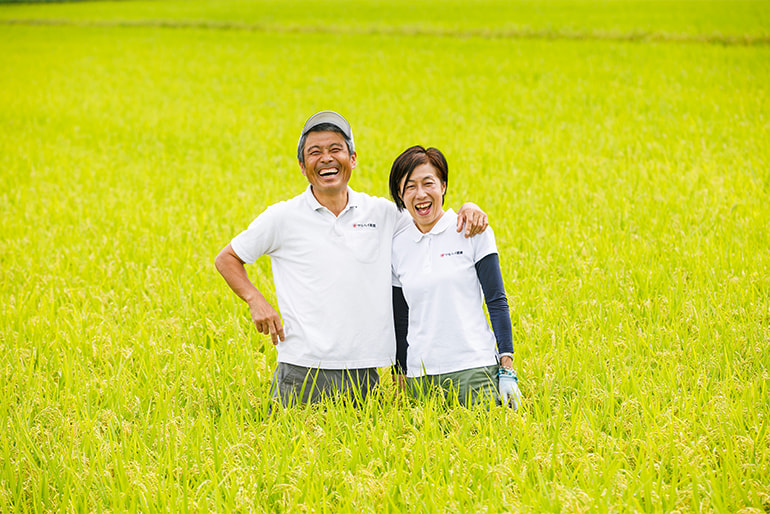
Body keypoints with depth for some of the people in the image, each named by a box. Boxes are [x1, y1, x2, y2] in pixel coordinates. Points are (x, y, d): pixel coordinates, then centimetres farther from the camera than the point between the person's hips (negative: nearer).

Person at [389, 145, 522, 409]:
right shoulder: (397, 246, 8)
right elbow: (400, 320, 14)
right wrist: (399, 383, 13)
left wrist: (507, 369, -8)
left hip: (474, 367, -3)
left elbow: (497, 302, -2)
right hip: (420, 374, 3)